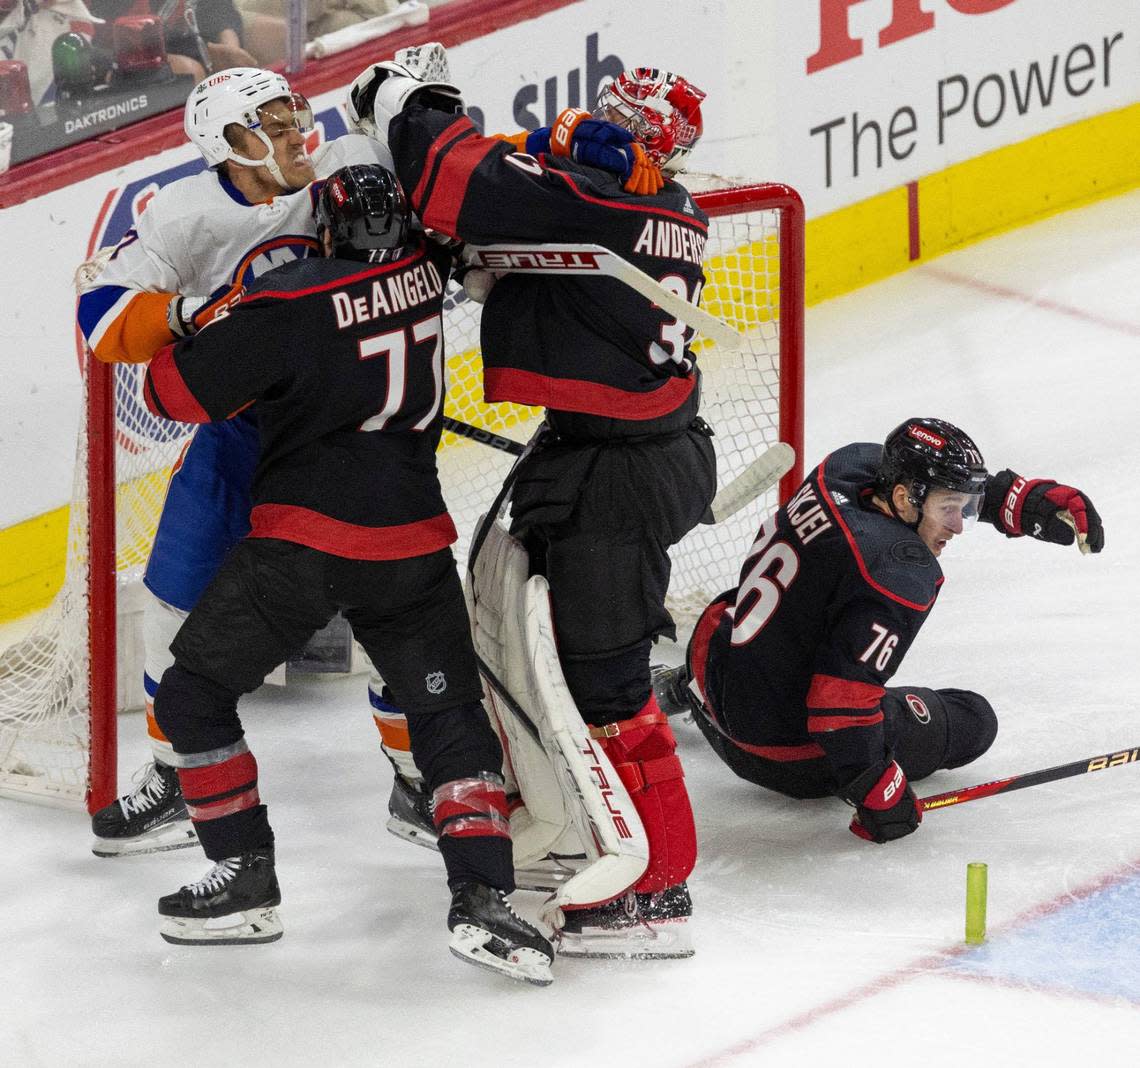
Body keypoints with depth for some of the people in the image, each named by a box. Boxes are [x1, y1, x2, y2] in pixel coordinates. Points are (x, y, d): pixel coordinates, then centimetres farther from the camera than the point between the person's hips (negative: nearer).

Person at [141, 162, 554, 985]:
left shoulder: (290, 306, -12)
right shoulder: (423, 270, 3)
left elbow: (177, 392, -6)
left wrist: (199, 329, 12)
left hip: (302, 541, -4)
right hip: (412, 543, 4)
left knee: (194, 693, 13)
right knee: (450, 714, 8)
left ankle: (246, 884, 12)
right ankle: (483, 896, -8)